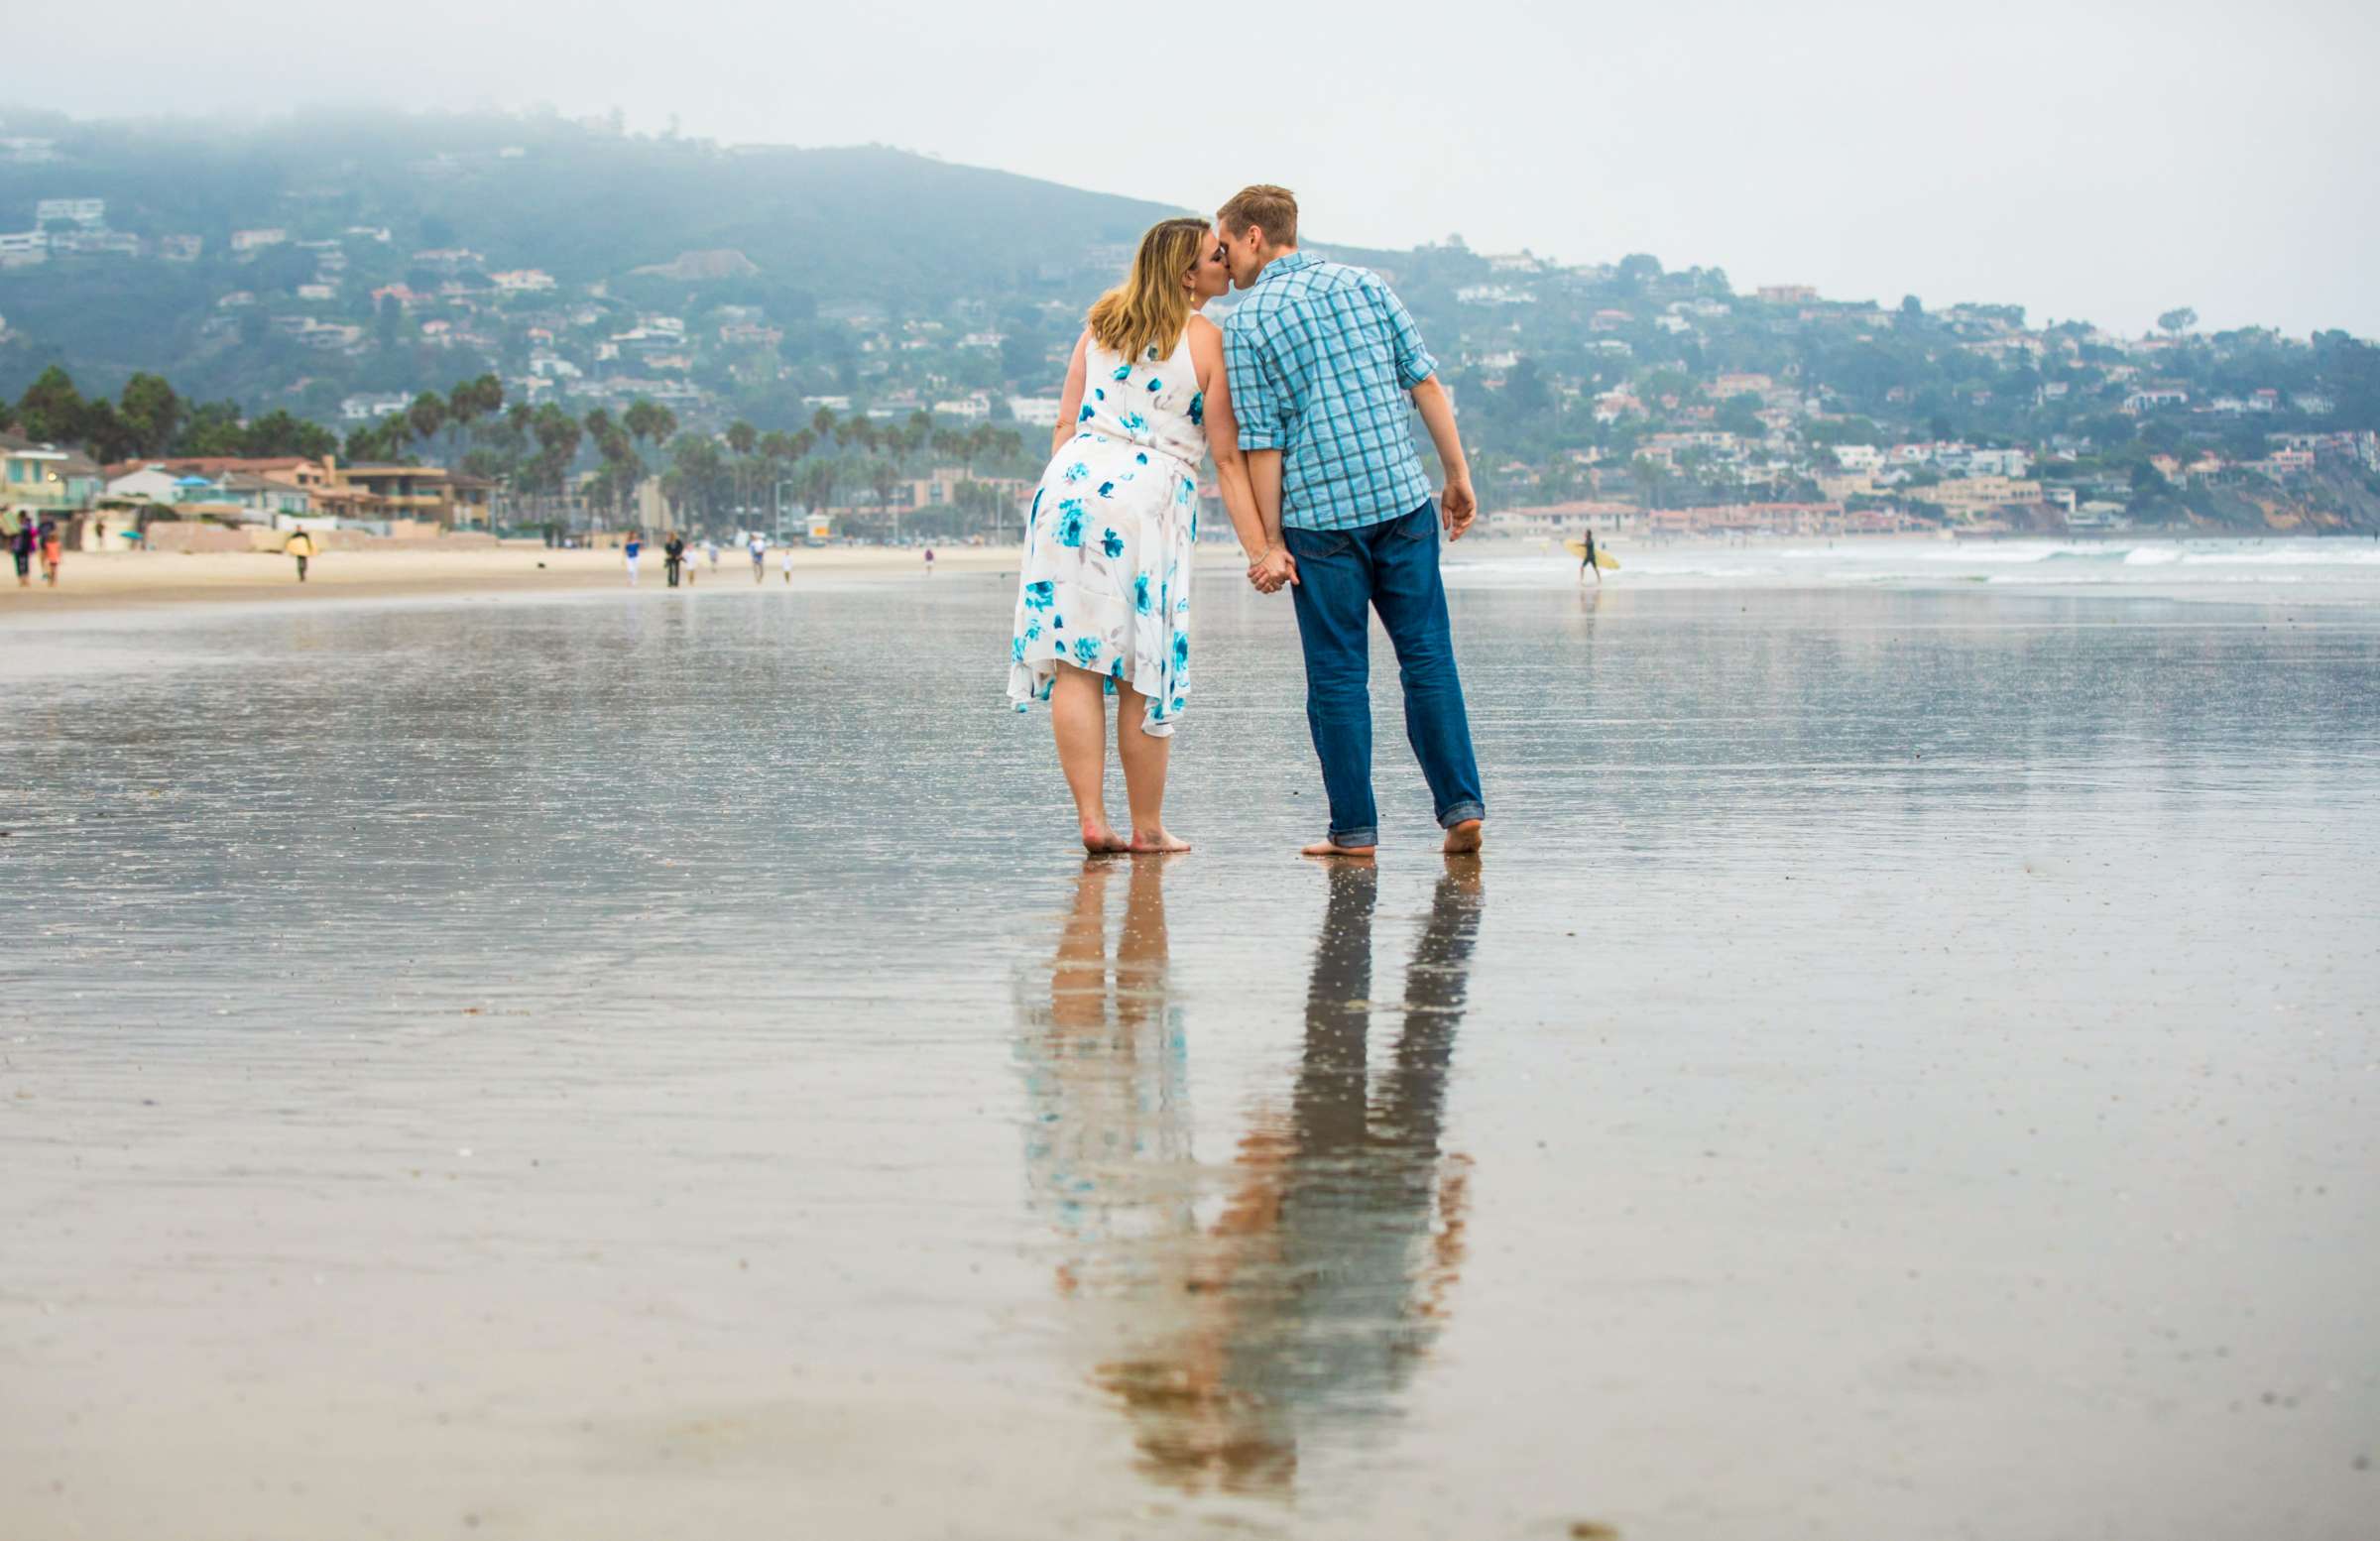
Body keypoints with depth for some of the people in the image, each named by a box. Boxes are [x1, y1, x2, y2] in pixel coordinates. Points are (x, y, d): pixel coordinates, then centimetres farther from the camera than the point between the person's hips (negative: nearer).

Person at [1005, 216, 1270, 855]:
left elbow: (1065, 425, 13)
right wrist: (1259, 548, -4)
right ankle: (1147, 828, 11)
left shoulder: (1101, 321, 14)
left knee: (1076, 662, 1)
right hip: (1147, 500, -4)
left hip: (1071, 485, 4)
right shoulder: (1208, 341, 0)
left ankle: (1091, 820, -1)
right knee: (1141, 674, 4)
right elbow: (1227, 459, -4)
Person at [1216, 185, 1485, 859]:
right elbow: (1425, 382, 6)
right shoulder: (1365, 284, 8)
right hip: (1403, 496, 3)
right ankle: (1462, 808, 3)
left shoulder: (1246, 324, -3)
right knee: (1427, 656, 8)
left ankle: (1354, 829, 6)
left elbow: (1262, 442, -5)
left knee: (1338, 674, 4)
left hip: (1320, 512, -3)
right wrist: (1458, 475, 11)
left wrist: (1271, 541, 0)